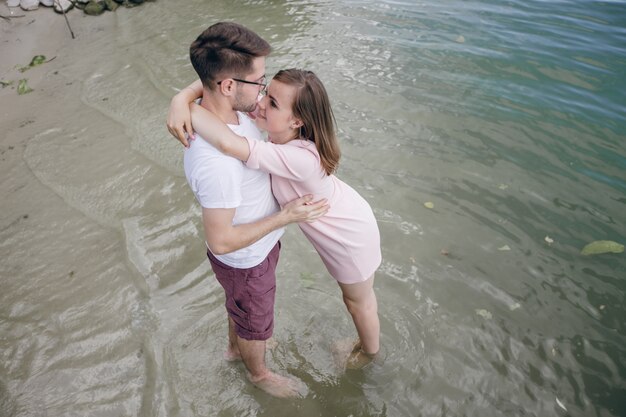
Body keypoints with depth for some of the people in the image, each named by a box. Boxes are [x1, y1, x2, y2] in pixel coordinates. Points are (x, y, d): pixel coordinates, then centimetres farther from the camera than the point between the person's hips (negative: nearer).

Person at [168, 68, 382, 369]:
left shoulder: (301, 159, -45)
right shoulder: (279, 129, -22)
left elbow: (228, 144, -56)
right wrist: (184, 97, -35)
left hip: (350, 236, -7)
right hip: (337, 227, 7)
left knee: (358, 300, 23)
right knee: (353, 294, 33)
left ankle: (370, 350, 55)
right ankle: (367, 337, 62)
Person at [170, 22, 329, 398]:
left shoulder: (228, 110, -14)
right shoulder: (215, 161, -42)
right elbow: (221, 241, -33)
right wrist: (286, 216, -28)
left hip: (256, 247, 8)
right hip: (247, 262, -8)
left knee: (239, 307, 35)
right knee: (256, 324, 23)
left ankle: (236, 348, 65)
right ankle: (260, 374, 55)